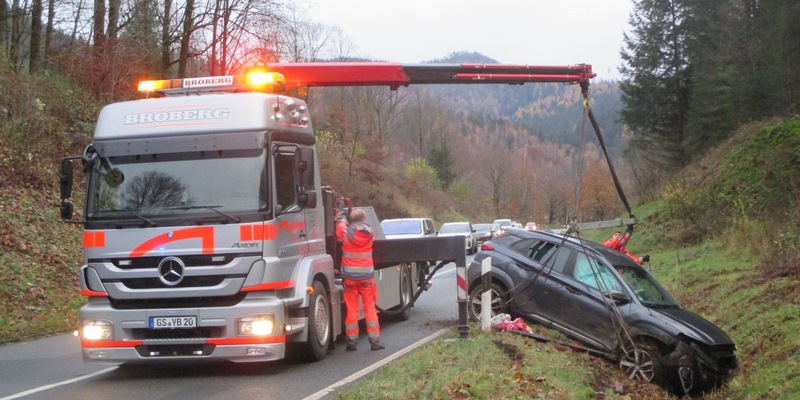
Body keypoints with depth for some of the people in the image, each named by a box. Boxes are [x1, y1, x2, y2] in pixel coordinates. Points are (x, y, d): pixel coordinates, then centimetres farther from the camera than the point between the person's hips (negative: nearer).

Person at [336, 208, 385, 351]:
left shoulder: (345, 232, -6)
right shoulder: (369, 233, -2)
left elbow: (341, 226, 16)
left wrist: (342, 220, 35)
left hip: (349, 276, -1)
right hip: (366, 276, 1)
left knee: (351, 310, 5)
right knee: (370, 309, 6)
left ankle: (352, 341, 4)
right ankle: (375, 340, 4)